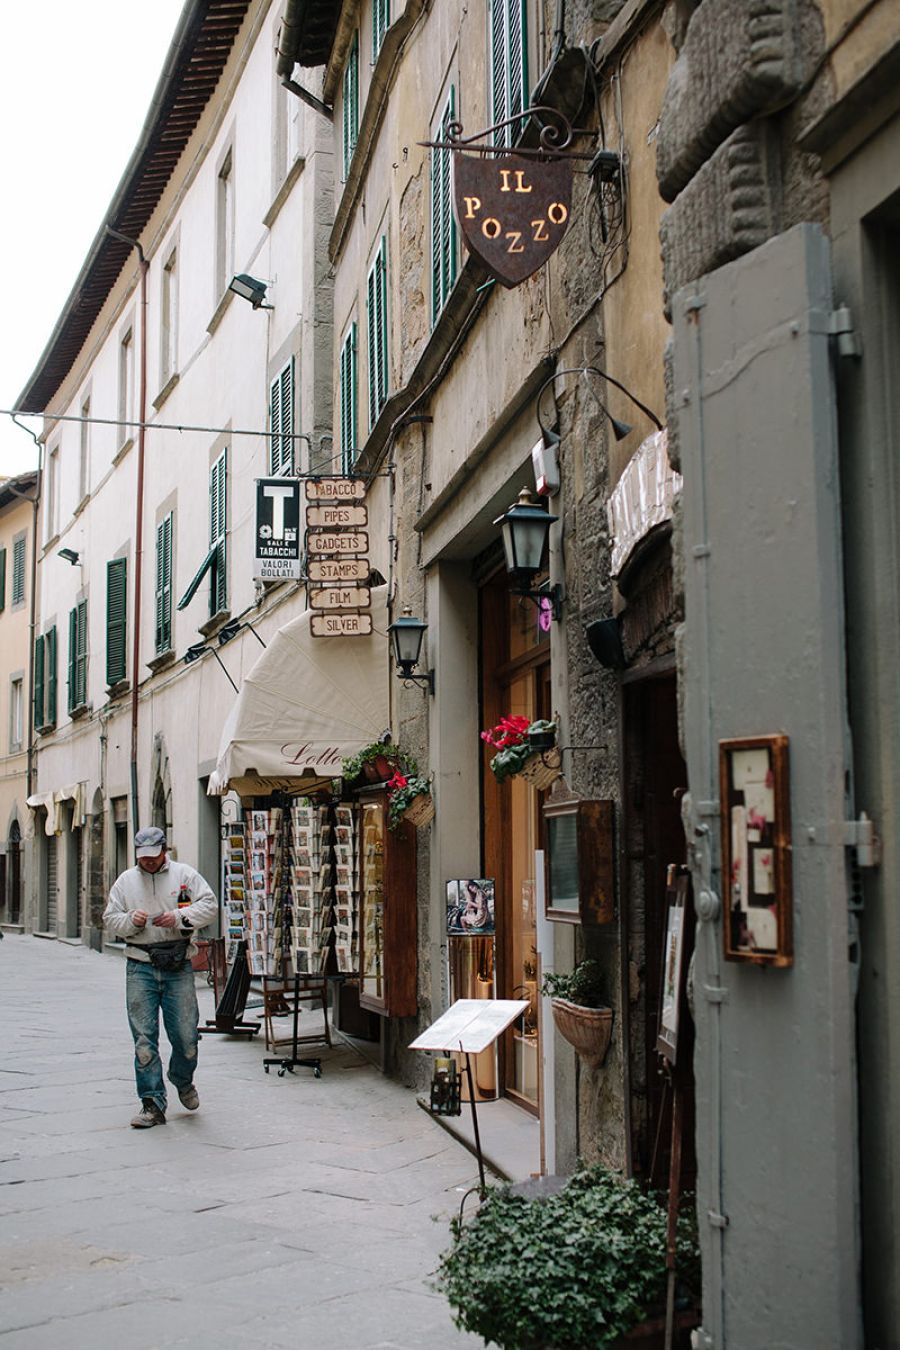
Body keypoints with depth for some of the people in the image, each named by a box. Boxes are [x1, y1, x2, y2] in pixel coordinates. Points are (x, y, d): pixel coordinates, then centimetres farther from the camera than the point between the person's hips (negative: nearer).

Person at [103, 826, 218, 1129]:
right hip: (141, 968, 1)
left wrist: (180, 917, -15)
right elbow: (110, 919, 12)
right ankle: (152, 1103, 3)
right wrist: (130, 920, -9)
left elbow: (210, 905, -1)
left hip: (178, 967, -1)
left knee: (186, 1034, 1)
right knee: (144, 1038, -3)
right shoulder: (125, 881, 12)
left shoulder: (184, 874, 5)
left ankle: (183, 1081, 31)